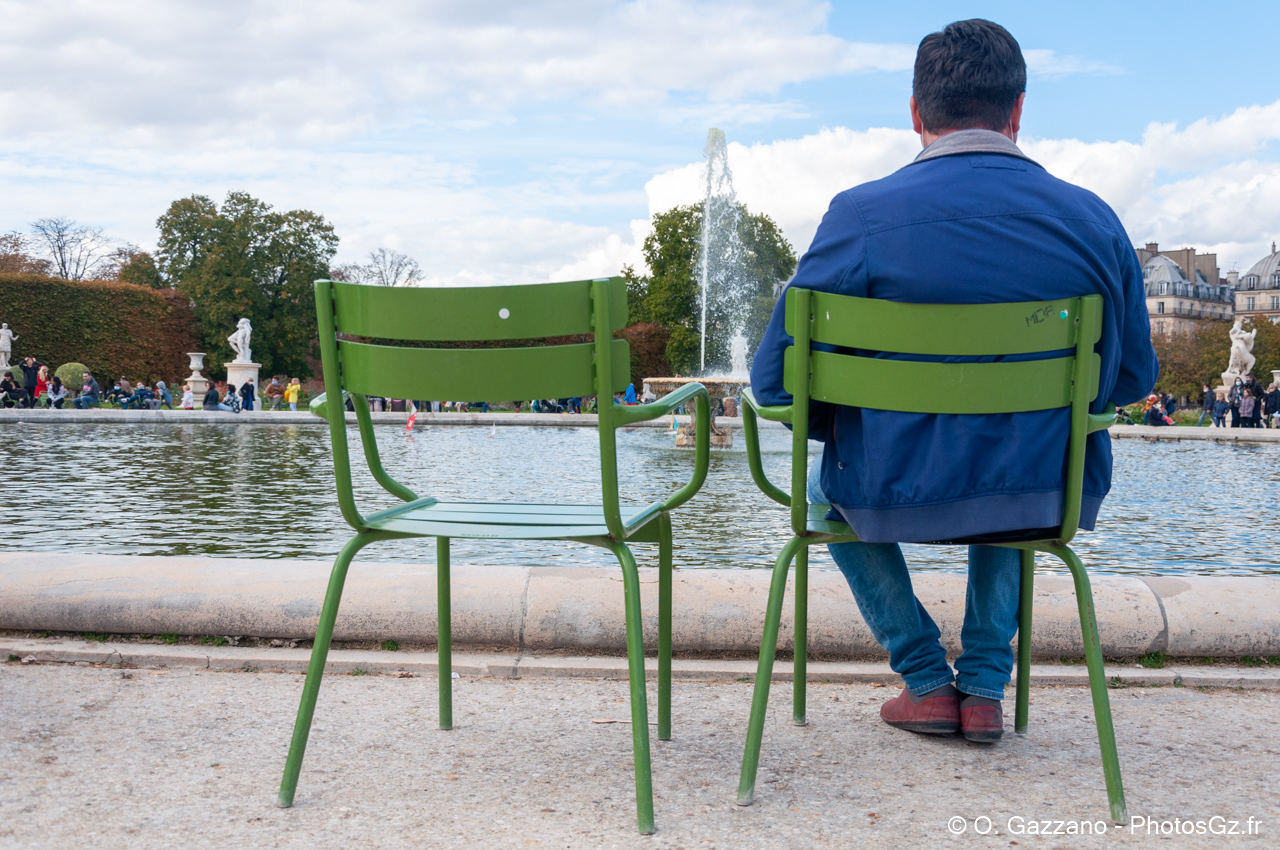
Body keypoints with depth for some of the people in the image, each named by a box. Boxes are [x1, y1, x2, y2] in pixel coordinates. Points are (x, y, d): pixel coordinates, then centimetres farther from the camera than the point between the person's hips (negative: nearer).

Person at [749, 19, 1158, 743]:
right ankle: (986, 687, 31)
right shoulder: (1094, 220, -6)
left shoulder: (861, 216, -14)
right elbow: (1133, 379, 7)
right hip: (1056, 501, 3)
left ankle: (927, 681, 28)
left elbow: (776, 379, -9)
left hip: (902, 494, -2)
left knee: (829, 484, 33)